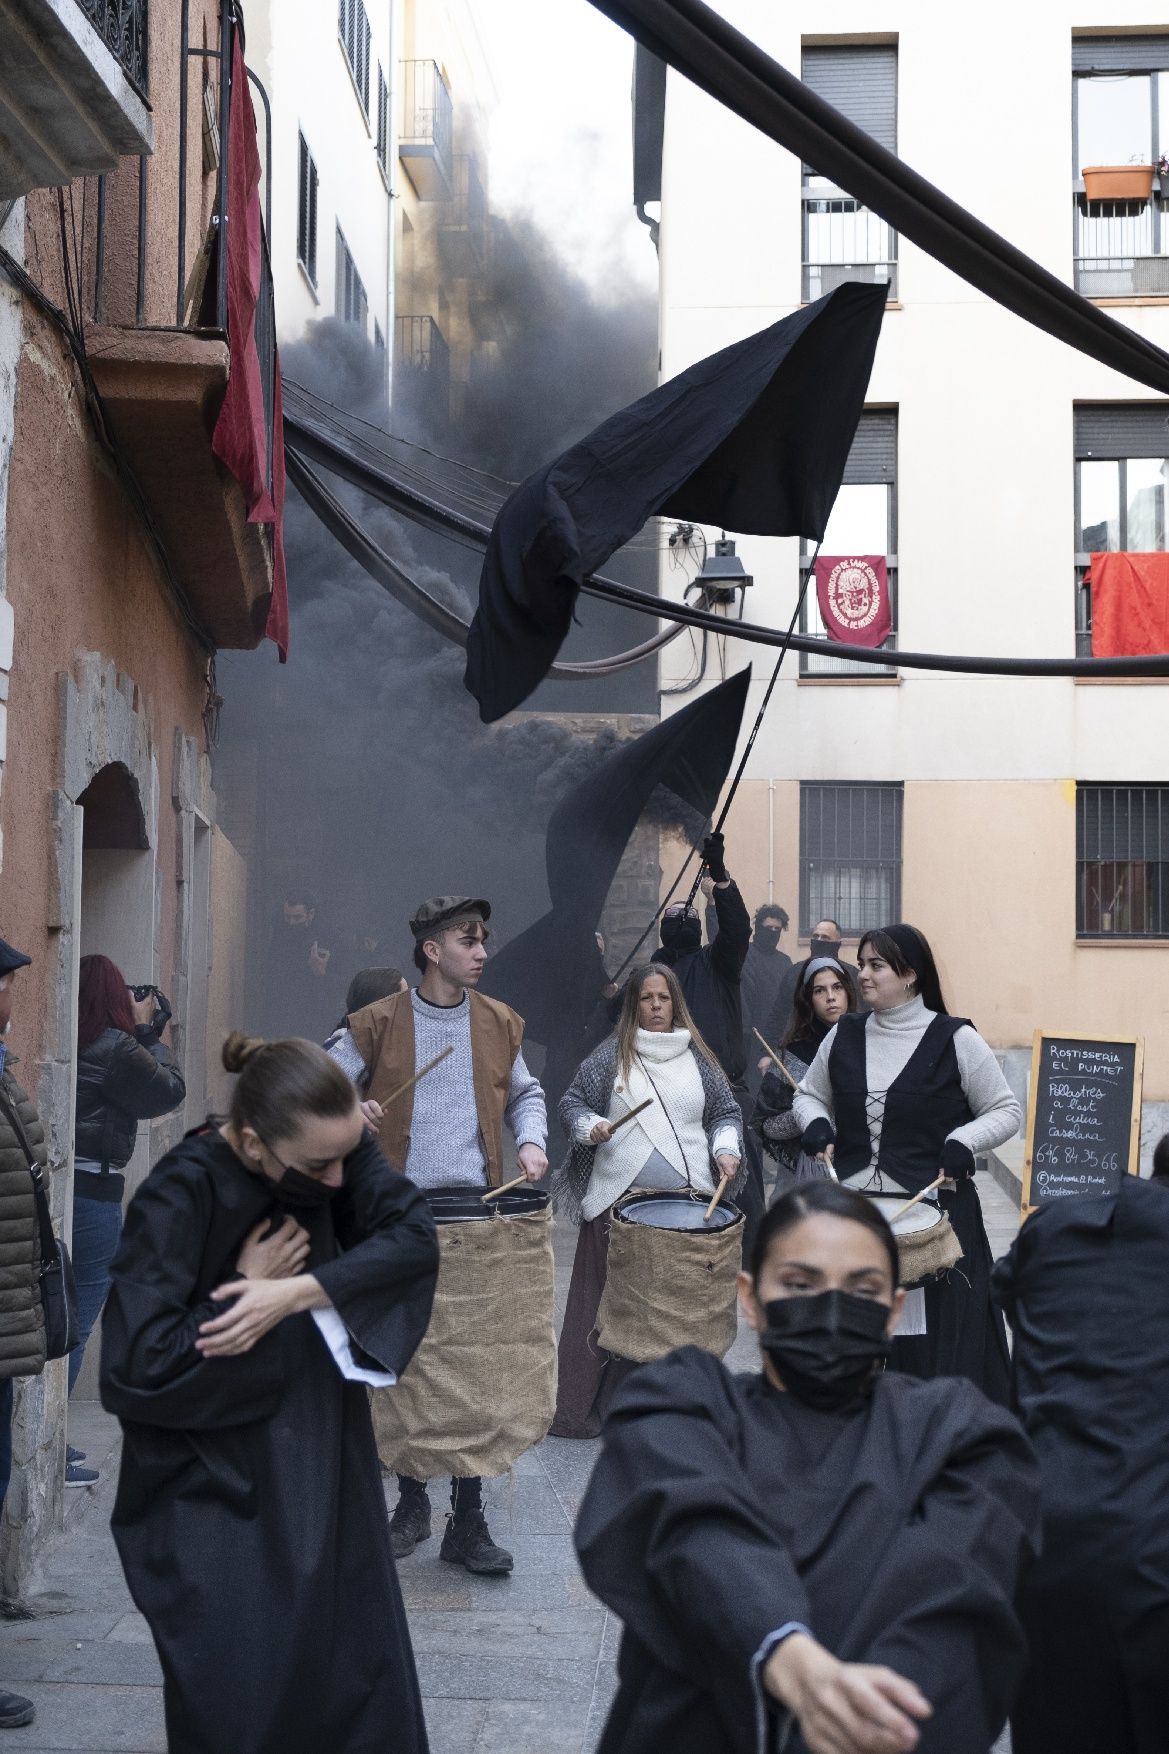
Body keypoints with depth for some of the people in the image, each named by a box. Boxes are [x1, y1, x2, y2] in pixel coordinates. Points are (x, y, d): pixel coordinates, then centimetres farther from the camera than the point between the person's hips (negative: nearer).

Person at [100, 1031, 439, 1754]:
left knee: (360, 1680, 11)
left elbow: (415, 1234, -16)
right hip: (220, 1489, -5)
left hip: (326, 1471, 5)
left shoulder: (334, 1146, -8)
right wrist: (251, 1287, -17)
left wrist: (296, 1292, -26)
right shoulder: (182, 1194, -23)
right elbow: (137, 1368, -25)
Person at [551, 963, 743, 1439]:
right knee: (608, 1304, 0)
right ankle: (579, 1409, 7)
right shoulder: (610, 1056, 6)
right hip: (618, 1200, -2)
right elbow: (571, 1103, 8)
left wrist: (725, 1149, 0)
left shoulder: (698, 1059, 12)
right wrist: (591, 1126, -11)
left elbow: (726, 1111, 17)